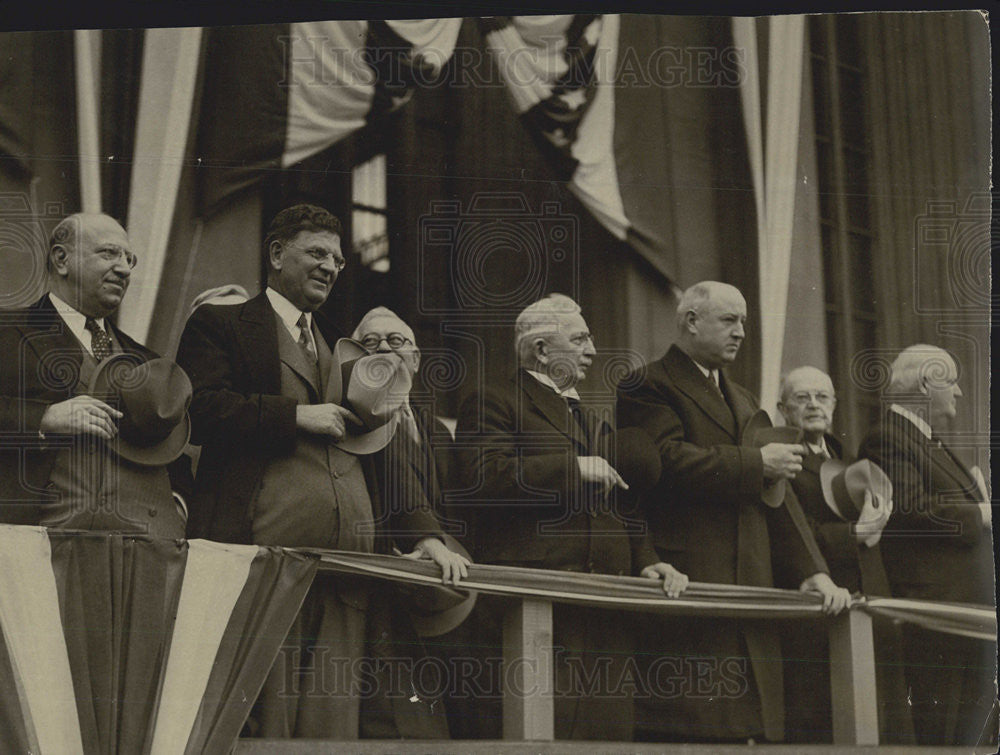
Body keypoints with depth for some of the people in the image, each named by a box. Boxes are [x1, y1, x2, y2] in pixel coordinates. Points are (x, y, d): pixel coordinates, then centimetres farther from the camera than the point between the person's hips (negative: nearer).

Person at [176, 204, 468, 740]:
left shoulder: (347, 351, 27)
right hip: (265, 551, -5)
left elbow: (385, 454, 23)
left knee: (334, 719, 2)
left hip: (351, 557, 5)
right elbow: (199, 411, -6)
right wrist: (296, 415, -7)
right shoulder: (219, 325, 10)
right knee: (262, 718, -7)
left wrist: (424, 534, 10)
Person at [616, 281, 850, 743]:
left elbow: (776, 495, 22)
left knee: (749, 724, 3)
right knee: (688, 726, -12)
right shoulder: (648, 387, 1)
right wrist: (756, 463, -9)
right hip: (685, 581, -8)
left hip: (749, 583, 8)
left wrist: (813, 570, 11)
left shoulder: (744, 401, 27)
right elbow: (668, 460, -16)